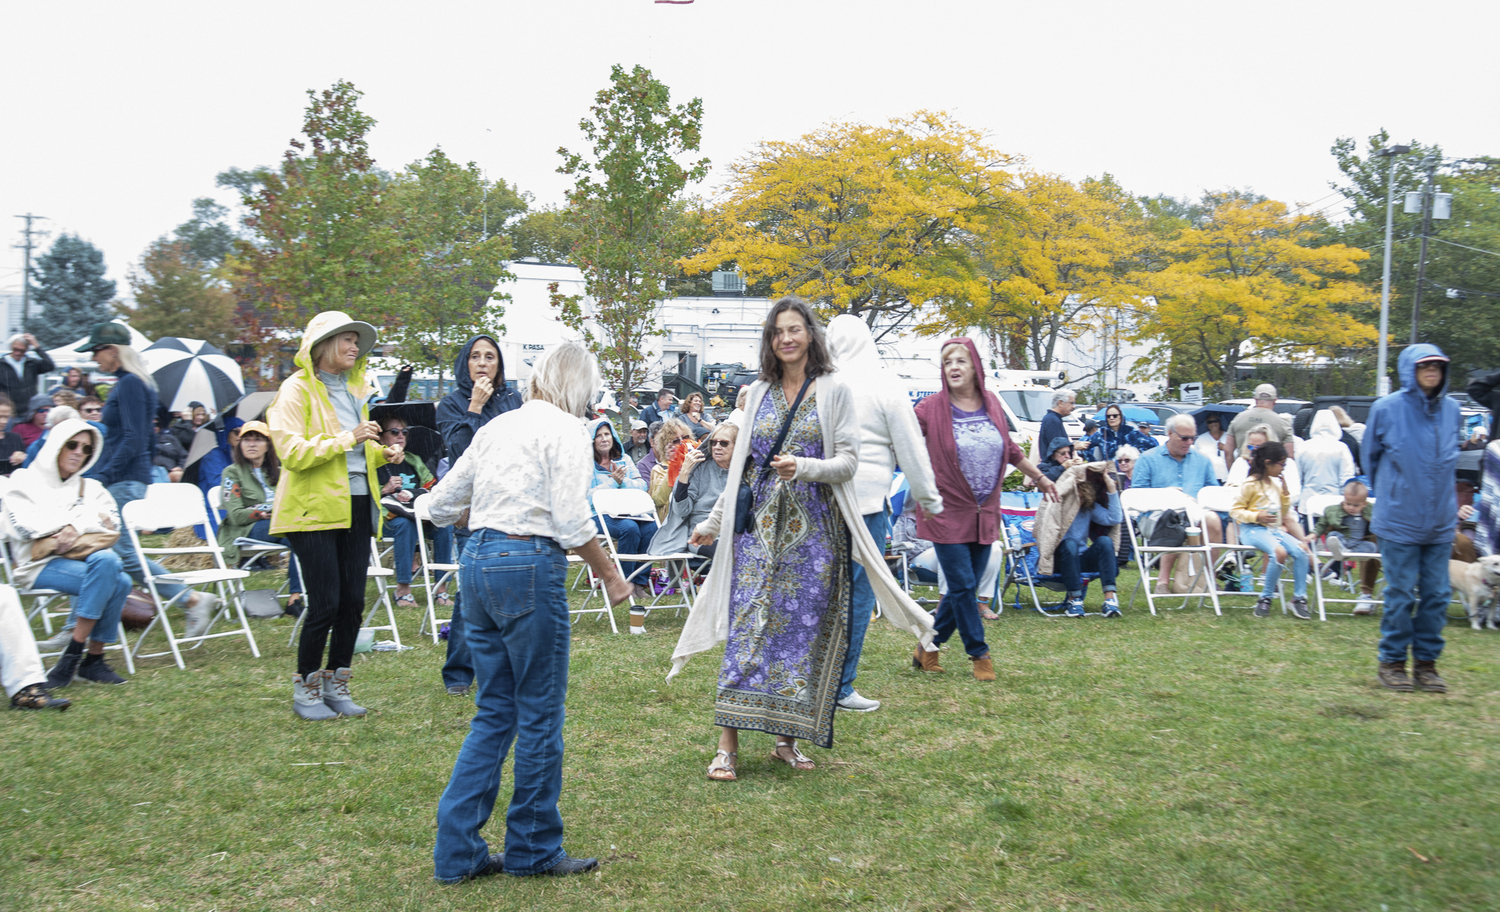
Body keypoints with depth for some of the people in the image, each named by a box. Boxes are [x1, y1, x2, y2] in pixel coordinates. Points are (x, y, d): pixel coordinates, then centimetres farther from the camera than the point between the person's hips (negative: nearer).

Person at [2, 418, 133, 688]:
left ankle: (72, 655, -25)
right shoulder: (26, 481, 13)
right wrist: (88, 517, -5)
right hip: (41, 564, -4)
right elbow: (23, 526, -5)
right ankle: (92, 660, -29)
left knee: (120, 582, -32)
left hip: (85, 559, 4)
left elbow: (112, 522, 7)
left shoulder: (90, 487, 25)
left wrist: (77, 527, -14)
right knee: (106, 568, -34)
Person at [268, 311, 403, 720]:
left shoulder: (356, 388, 17)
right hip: (315, 508, -7)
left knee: (353, 600, 5)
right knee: (325, 602, -6)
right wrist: (347, 439, -20)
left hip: (357, 506, 7)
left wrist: (382, 453, 8)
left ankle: (335, 683, 19)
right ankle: (305, 690, 11)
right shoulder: (297, 389, -6)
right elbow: (291, 452, -16)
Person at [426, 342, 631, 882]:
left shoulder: (496, 426, 15)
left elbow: (442, 506, 18)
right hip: (529, 563, -7)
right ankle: (533, 850, 16)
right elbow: (571, 521, -16)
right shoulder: (566, 430, -5)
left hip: (477, 562, 8)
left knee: (494, 714, 15)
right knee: (540, 715, 5)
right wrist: (609, 575, -3)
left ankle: (457, 851, 16)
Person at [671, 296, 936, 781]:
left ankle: (787, 738, 12)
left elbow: (848, 460, -4)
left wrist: (805, 467, -21)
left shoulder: (834, 391, 2)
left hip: (812, 527, -2)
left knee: (802, 626, 0)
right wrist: (713, 521, 17)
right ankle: (728, 744, -3)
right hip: (760, 523, 2)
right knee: (748, 625, -4)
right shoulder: (758, 393, 11)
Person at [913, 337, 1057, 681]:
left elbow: (1010, 449, 19)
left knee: (964, 588, 8)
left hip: (984, 514, 5)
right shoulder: (932, 408, -9)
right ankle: (979, 654, 13)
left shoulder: (992, 404, 6)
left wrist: (1040, 477, 27)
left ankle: (929, 646, 23)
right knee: (963, 586, -3)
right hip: (948, 513, -5)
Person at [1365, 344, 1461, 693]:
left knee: (1437, 594, 7)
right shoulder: (1387, 409, -8)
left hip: (1441, 521, 4)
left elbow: (1450, 458, 18)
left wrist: (1441, 496, 15)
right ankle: (1392, 662, 14)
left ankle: (1426, 662, 19)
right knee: (1401, 595, 0)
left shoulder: (1451, 409, 3)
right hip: (1399, 520, -4)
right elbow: (1370, 455, 6)